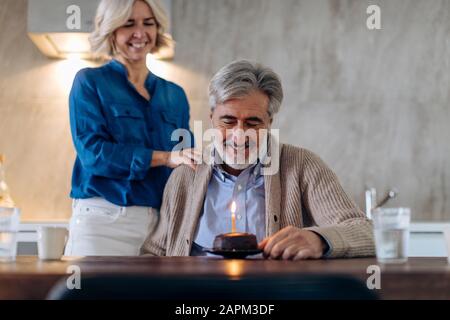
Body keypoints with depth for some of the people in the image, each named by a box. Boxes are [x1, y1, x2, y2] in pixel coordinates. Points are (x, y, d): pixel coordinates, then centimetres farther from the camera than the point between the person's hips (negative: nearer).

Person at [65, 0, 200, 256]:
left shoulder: (175, 95, 14)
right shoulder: (90, 82, 3)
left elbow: (186, 163, 15)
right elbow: (92, 151, -10)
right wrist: (165, 158, -17)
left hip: (162, 223, 4)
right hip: (104, 220, -3)